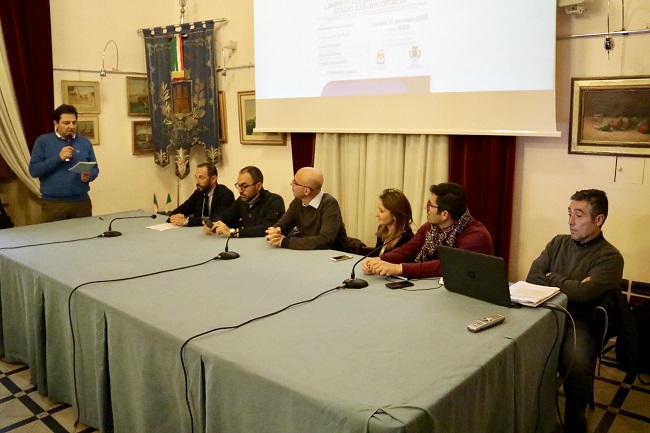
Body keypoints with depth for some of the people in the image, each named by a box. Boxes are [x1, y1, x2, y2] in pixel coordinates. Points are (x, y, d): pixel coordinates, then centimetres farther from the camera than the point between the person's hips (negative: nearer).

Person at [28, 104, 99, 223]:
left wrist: (89, 176, -12)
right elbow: (33, 170, -5)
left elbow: (95, 168, 11)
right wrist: (58, 158, -16)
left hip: (82, 202, 2)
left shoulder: (85, 142, 8)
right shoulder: (43, 141, 1)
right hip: (53, 203, -2)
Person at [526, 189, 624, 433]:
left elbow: (583, 293, -19)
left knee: (575, 363, -32)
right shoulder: (558, 242, 13)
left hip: (580, 322, -4)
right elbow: (532, 277, 4)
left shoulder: (610, 257, -4)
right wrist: (569, 285, -8)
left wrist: (551, 278, -3)